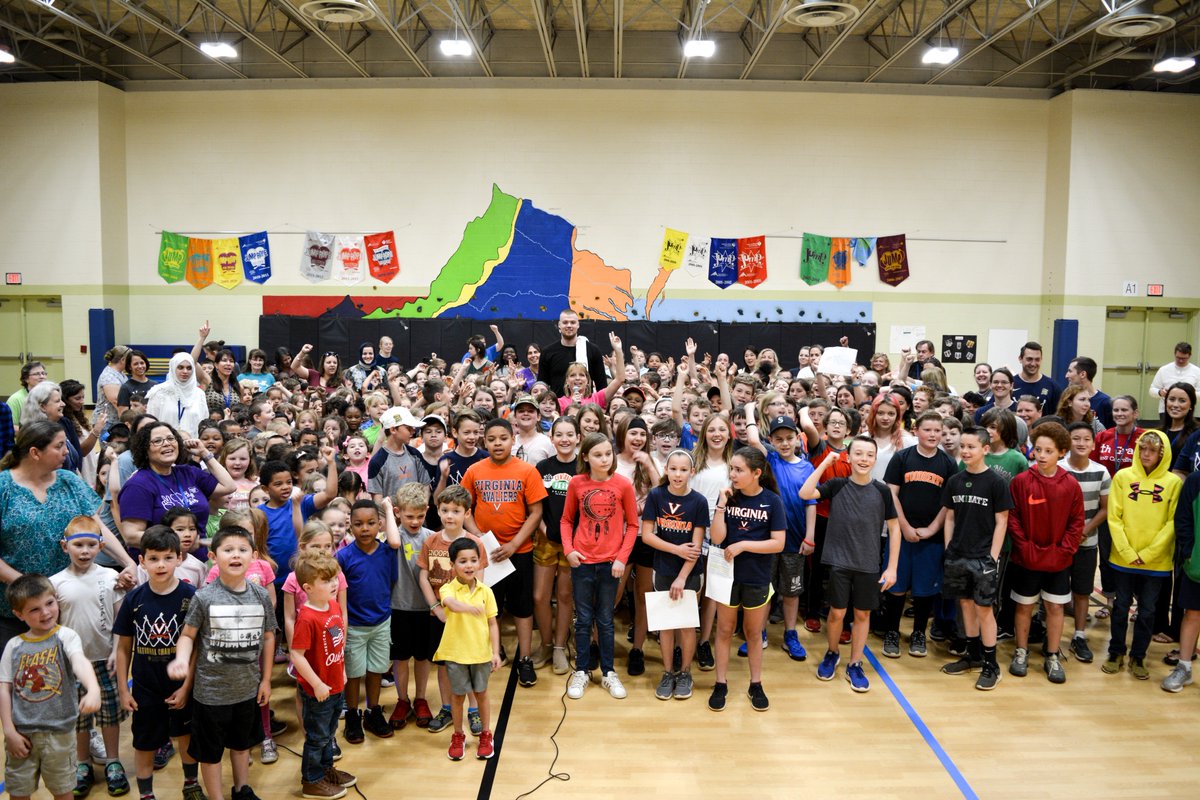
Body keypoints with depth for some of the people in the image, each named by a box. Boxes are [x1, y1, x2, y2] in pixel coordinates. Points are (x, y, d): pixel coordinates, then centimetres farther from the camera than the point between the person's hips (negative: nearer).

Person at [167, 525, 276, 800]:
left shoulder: (261, 596, -5)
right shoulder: (204, 597, -15)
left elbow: (268, 638, 4)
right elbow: (188, 635, -8)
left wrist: (265, 679, 7)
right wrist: (181, 660, -28)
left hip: (249, 687, 4)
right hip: (211, 690, -3)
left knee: (242, 742, 23)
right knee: (210, 750, 11)